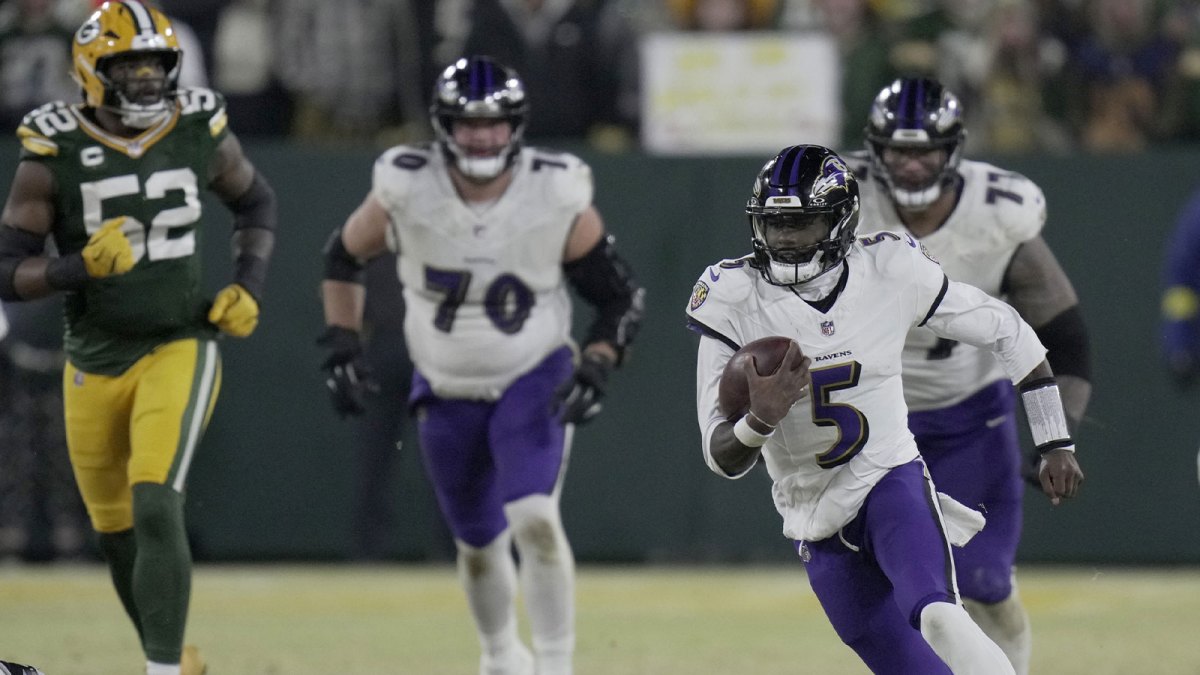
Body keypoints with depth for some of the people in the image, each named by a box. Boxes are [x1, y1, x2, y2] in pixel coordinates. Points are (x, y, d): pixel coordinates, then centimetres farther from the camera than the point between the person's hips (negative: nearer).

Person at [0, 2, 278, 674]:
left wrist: (249, 287, 2)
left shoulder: (201, 132, -5)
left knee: (155, 507, -21)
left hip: (180, 349, -2)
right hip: (94, 362, 2)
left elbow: (257, 203, 16)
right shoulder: (55, 154, -11)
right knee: (118, 533, 14)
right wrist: (83, 267, -28)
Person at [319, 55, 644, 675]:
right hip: (447, 392, 2)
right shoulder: (405, 192, -15)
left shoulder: (557, 199, -17)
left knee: (534, 519, -24)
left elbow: (622, 297, -6)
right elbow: (342, 258, 5)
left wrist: (596, 368, -19)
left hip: (535, 382, -2)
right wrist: (341, 345, -2)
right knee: (479, 545, 13)